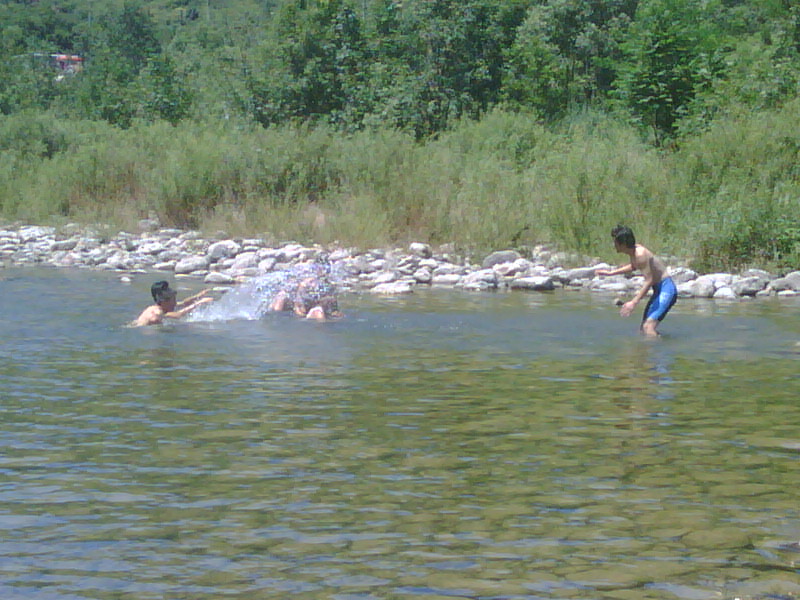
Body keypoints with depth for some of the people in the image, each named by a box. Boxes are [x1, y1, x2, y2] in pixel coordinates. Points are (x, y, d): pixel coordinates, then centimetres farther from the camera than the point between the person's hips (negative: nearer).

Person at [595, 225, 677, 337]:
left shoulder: (640, 254, -23)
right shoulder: (634, 250, 6)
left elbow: (649, 280, -26)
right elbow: (633, 266, 30)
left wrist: (634, 302, -29)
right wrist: (611, 272, 31)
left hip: (666, 289, -10)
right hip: (659, 290, 10)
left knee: (648, 327, -23)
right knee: (643, 328, 13)